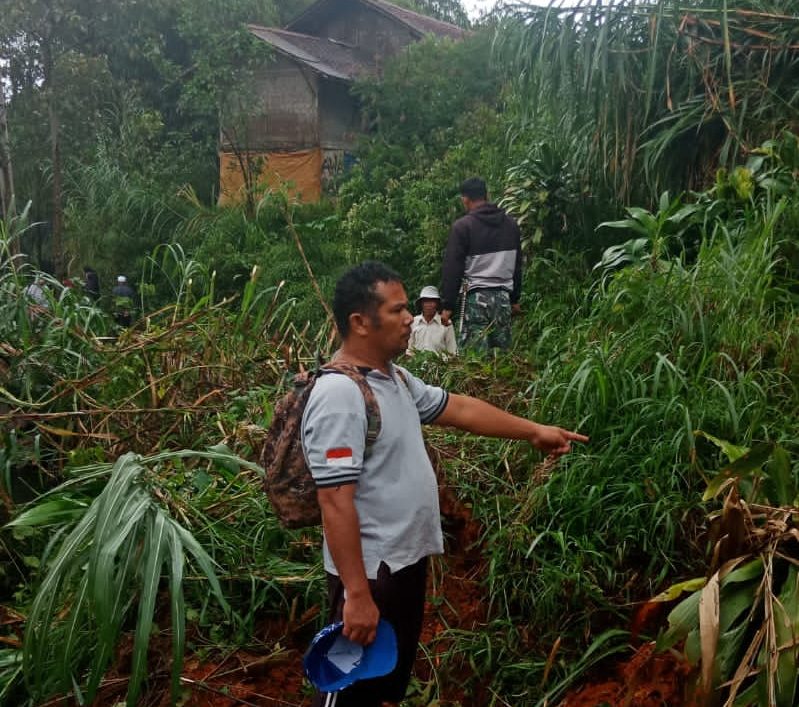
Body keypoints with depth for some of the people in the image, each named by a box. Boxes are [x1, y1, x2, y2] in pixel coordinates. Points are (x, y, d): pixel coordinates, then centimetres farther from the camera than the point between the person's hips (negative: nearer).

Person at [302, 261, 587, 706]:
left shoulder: (396, 378, 6)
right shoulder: (340, 395, -24)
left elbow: (459, 408, 19)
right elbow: (336, 504, -26)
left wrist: (534, 431, 23)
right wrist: (357, 594, -27)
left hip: (407, 560, 9)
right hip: (371, 570, -9)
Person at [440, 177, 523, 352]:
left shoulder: (462, 226, -4)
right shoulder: (510, 224, 13)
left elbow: (452, 269, -5)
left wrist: (447, 306, -2)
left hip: (477, 298, -5)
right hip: (503, 296, 5)